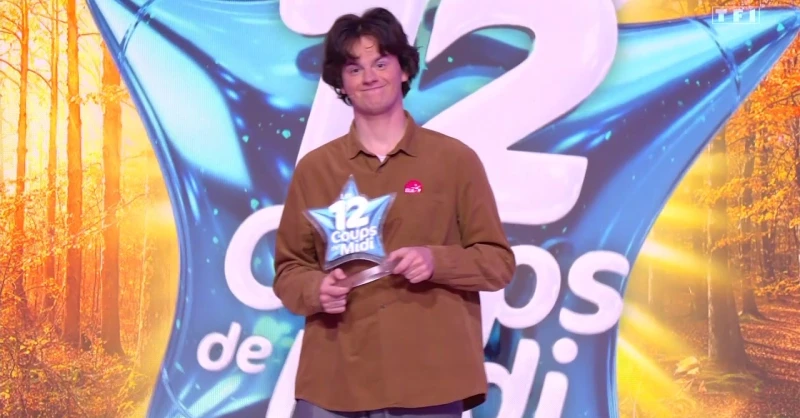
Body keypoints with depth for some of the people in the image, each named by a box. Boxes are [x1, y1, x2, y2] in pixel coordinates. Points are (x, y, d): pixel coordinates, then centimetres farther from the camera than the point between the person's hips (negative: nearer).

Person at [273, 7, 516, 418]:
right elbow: (288, 270, 12)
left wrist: (436, 261, -13)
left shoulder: (455, 159, 3)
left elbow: (499, 262, 4)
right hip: (333, 382, 1)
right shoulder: (313, 168, 8)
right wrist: (315, 289, -10)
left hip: (429, 381, -1)